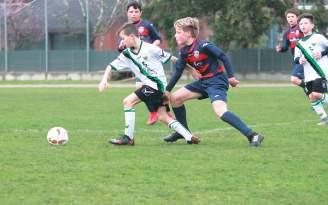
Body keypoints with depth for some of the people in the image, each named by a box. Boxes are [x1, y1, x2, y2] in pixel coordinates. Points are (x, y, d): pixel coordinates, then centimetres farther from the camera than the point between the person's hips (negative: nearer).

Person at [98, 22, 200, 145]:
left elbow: (171, 58, -5)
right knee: (163, 117, 3)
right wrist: (104, 80, -9)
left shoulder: (150, 49, -13)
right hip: (149, 85, 7)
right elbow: (112, 66, 11)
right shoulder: (127, 54, 6)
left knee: (128, 101, -12)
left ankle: (128, 138, -9)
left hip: (157, 84, -7)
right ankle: (189, 137, 4)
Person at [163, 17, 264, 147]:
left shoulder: (203, 46, -19)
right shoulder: (184, 52, 5)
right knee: (175, 98, 11)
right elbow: (178, 73, 12)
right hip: (203, 82, 9)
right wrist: (167, 90, 10)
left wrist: (231, 76, -20)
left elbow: (223, 57, -17)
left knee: (220, 112, -30)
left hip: (216, 81, -9)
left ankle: (252, 135, -32)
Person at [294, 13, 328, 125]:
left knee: (317, 94, -19)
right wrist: (299, 60, -7)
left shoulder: (318, 37, -1)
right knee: (311, 97, 1)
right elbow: (296, 59, 15)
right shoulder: (299, 43, 14)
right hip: (308, 75, 6)